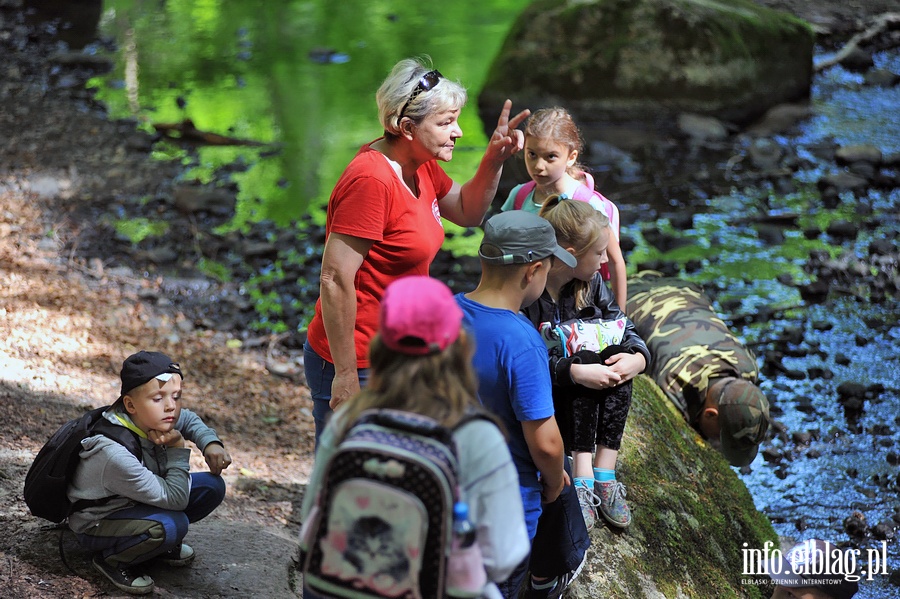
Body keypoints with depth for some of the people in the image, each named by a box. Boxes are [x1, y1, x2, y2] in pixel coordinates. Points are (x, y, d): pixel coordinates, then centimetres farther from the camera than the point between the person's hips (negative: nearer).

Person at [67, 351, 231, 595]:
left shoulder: (153, 418, -15)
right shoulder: (114, 454, -37)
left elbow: (189, 420, 12)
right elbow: (175, 499, -28)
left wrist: (211, 443, -7)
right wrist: (177, 449, -28)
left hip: (136, 504, 8)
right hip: (97, 523, -8)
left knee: (212, 486, -4)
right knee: (173, 525, -35)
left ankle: (162, 541, 13)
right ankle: (112, 559, -9)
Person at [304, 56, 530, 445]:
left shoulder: (420, 166, 6)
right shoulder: (371, 180, -23)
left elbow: (467, 212, 25)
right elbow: (335, 281, -25)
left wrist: (494, 160, 5)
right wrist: (346, 376, -22)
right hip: (357, 368, -10)